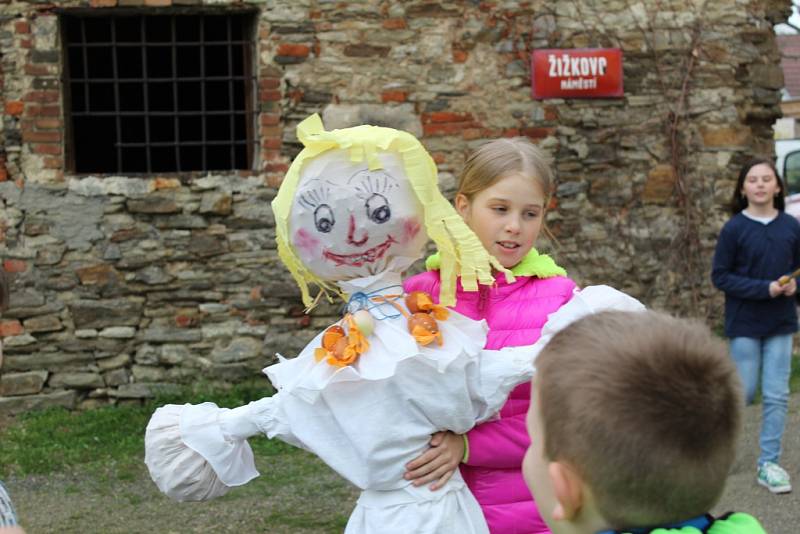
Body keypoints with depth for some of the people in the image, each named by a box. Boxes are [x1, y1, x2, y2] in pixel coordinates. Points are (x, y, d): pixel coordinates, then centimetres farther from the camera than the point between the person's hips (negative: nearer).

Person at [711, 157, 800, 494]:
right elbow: (720, 276, -9)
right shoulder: (734, 229, -9)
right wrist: (765, 288, -18)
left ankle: (769, 463, 12)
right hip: (744, 324, -3)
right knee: (744, 393, 3)